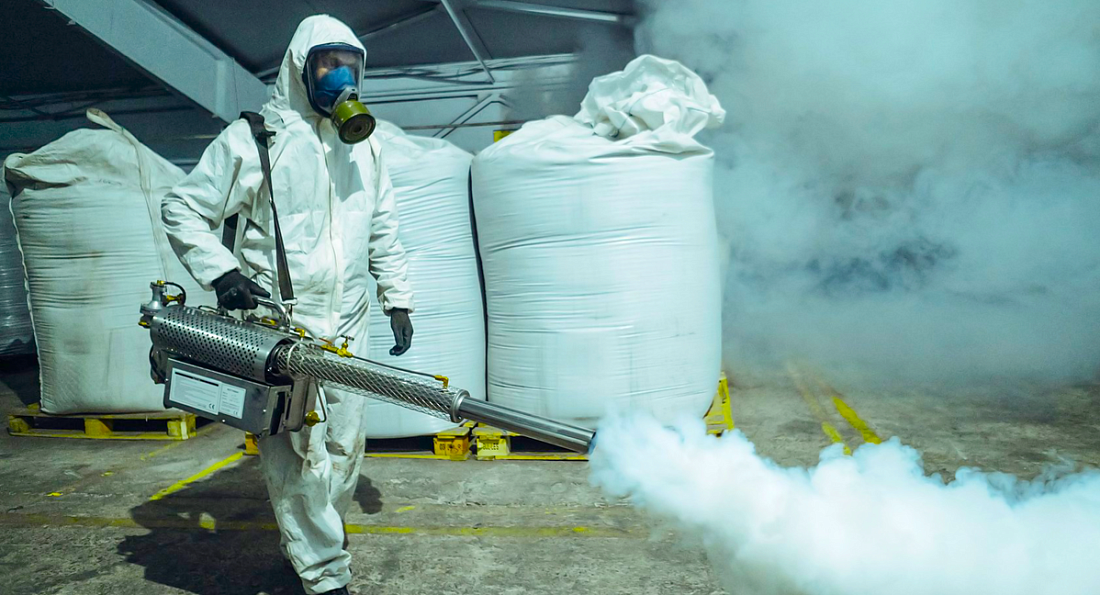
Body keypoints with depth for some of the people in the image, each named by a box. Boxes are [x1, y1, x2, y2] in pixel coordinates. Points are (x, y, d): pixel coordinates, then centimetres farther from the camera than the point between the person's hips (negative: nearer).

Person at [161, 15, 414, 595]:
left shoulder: (366, 147, 11)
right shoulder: (252, 139, -4)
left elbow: (383, 232, 19)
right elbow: (182, 208, 1)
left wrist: (398, 300, 14)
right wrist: (219, 269, -14)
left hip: (346, 329, 5)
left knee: (345, 450, 12)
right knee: (299, 459, -3)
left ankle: (310, 540, 36)